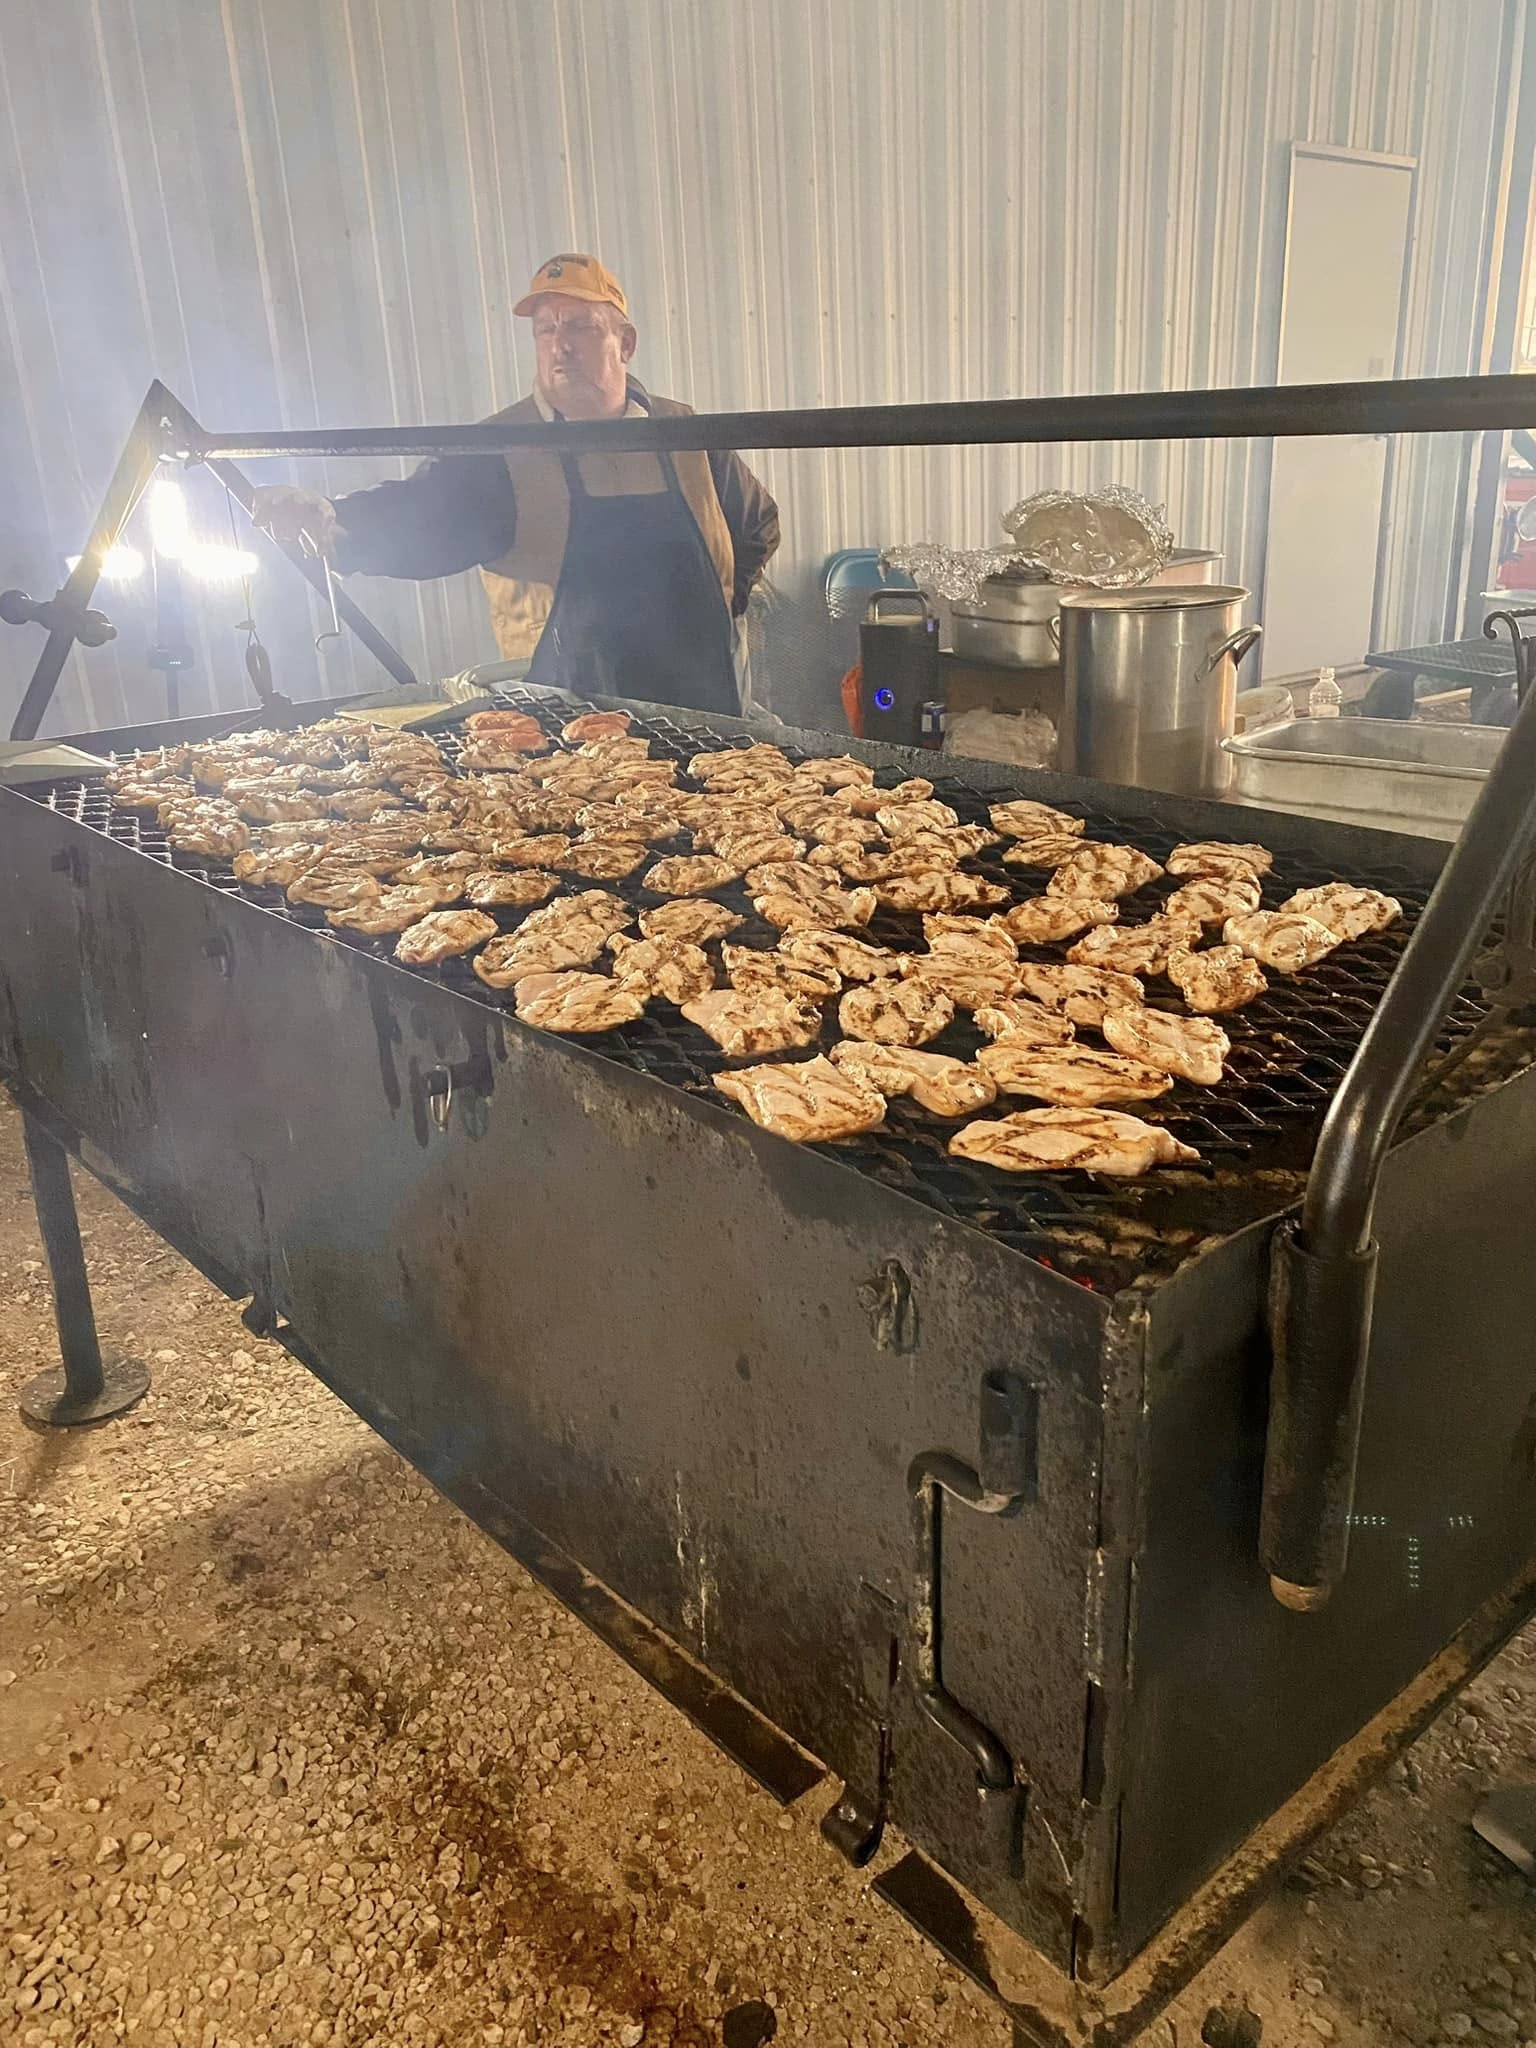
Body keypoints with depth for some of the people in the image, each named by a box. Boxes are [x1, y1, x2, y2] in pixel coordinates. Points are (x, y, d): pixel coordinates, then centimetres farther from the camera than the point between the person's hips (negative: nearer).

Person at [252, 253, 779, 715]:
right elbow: (419, 520, -18)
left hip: (702, 709, 3)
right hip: (568, 717, -2)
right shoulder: (502, 451, -4)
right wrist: (326, 520, -37)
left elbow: (758, 528, 20)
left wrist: (716, 611, 9)